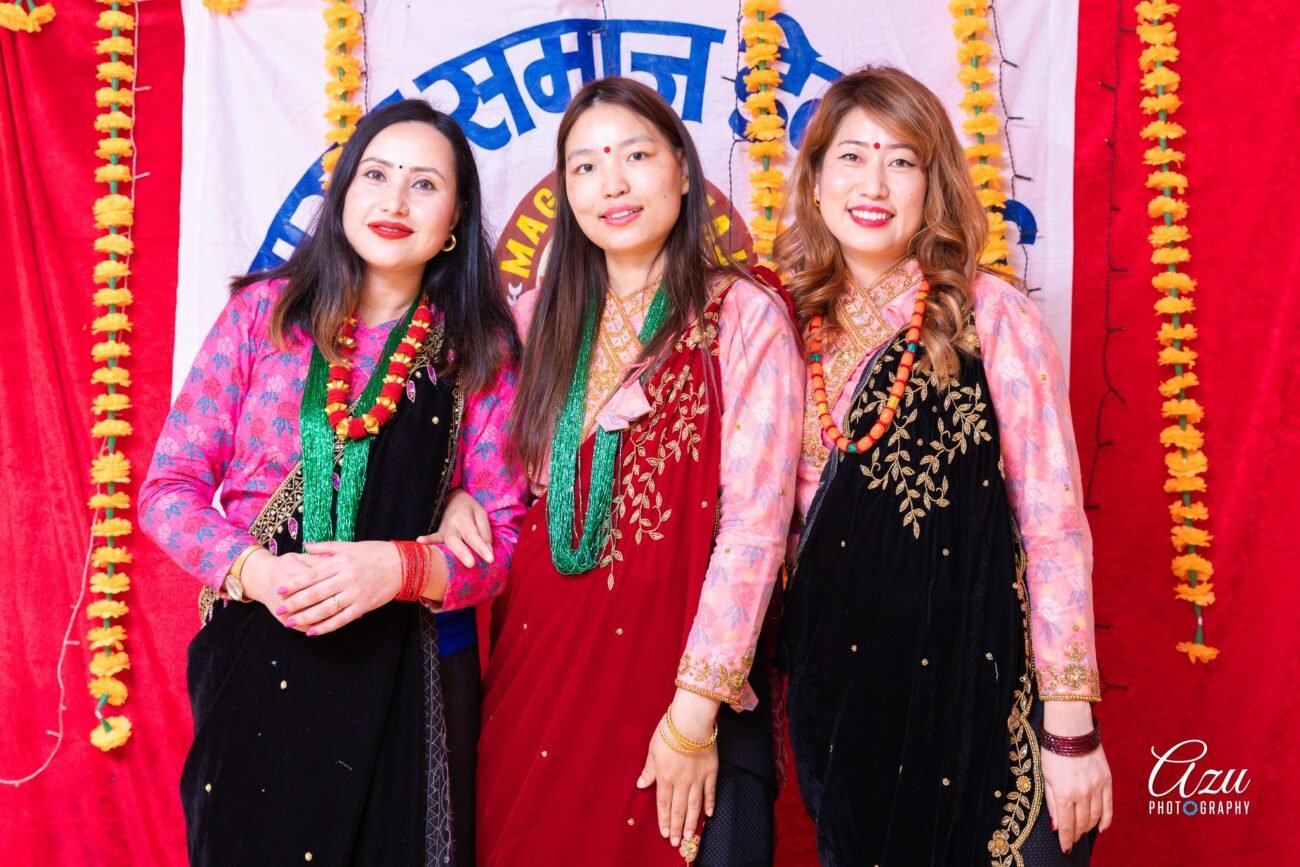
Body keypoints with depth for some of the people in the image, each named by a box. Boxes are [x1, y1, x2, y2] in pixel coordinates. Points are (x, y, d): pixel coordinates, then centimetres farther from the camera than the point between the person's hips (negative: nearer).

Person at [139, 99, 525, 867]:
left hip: (413, 674, 0)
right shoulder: (264, 311, 0)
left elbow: (502, 537, -3)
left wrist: (400, 568, -21)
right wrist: (253, 568, -17)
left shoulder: (483, 349, 0)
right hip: (255, 659, 0)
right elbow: (169, 488, 1)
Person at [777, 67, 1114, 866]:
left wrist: (1071, 725, -12)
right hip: (837, 676, 4)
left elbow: (1055, 527, -11)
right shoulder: (797, 325, 1)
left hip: (975, 677, -3)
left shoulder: (992, 317, -11)